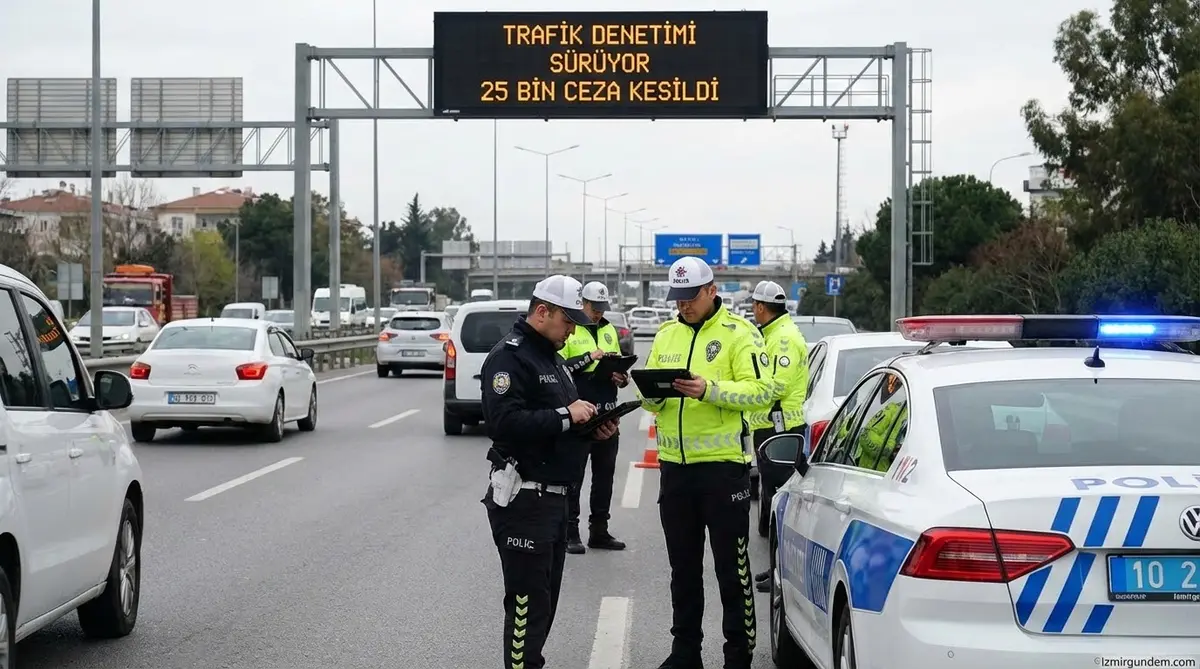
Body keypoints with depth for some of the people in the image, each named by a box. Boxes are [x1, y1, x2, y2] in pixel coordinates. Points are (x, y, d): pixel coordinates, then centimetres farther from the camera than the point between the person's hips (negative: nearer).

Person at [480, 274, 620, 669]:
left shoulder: (550, 357, 20)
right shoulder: (510, 356, -13)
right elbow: (504, 422, -25)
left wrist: (592, 428, 8)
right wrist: (565, 416, -22)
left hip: (553, 496, 10)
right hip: (524, 498, -10)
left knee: (545, 599, 14)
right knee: (528, 601, -8)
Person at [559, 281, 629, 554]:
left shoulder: (609, 330, 15)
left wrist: (622, 377, 2)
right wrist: (590, 356, -20)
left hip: (607, 414, 7)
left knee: (605, 474, 10)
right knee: (574, 475, -1)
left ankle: (599, 531, 18)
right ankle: (570, 532, 4)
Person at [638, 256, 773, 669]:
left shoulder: (738, 332, -5)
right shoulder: (666, 334, 13)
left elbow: (761, 390, -15)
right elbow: (650, 401, 13)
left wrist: (709, 390, -27)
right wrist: (653, 393, -10)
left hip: (723, 465, -6)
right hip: (674, 464, 6)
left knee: (732, 569, 1)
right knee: (683, 568, 14)